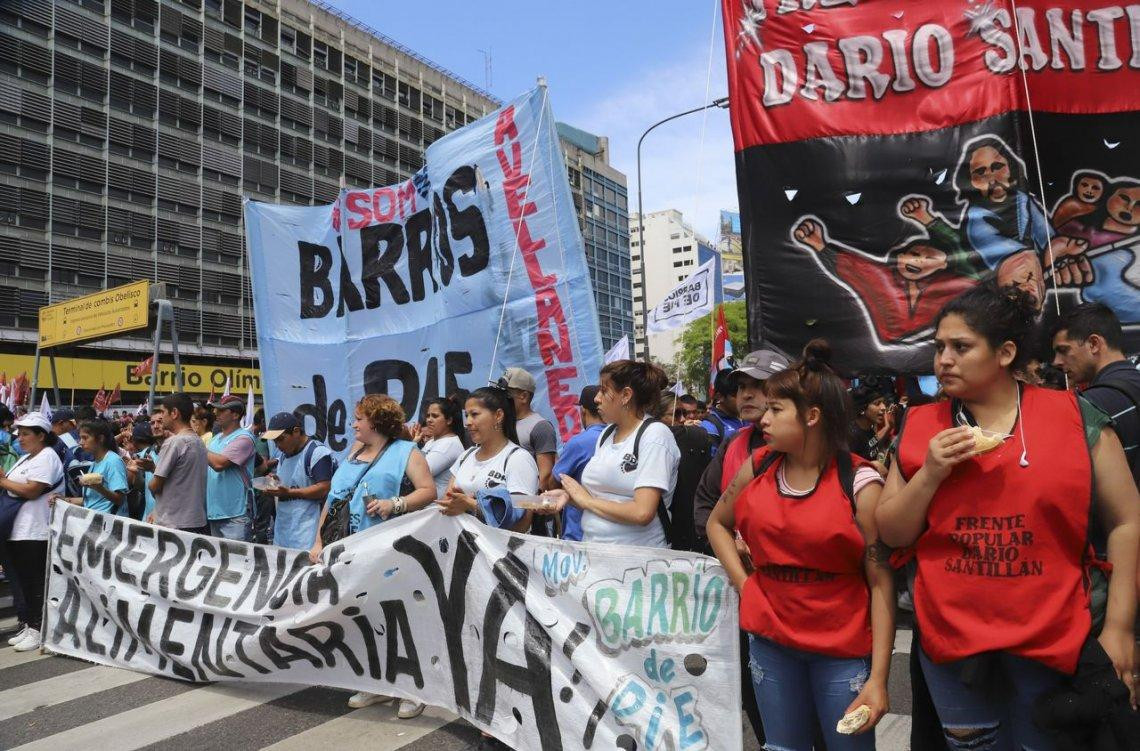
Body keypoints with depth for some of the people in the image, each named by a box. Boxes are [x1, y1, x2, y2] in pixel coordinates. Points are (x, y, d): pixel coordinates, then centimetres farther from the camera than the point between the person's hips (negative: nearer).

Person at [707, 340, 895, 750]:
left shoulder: (860, 485, -13)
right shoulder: (755, 469, -1)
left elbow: (881, 584, -12)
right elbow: (717, 523, 16)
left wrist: (878, 677, -14)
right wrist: (744, 584, 3)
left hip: (843, 650, -4)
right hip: (769, 640, 4)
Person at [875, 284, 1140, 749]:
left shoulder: (1076, 417, -6)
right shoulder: (919, 427, -2)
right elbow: (891, 533, 0)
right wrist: (930, 474, -16)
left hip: (1052, 639, -1)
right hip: (951, 636, 2)